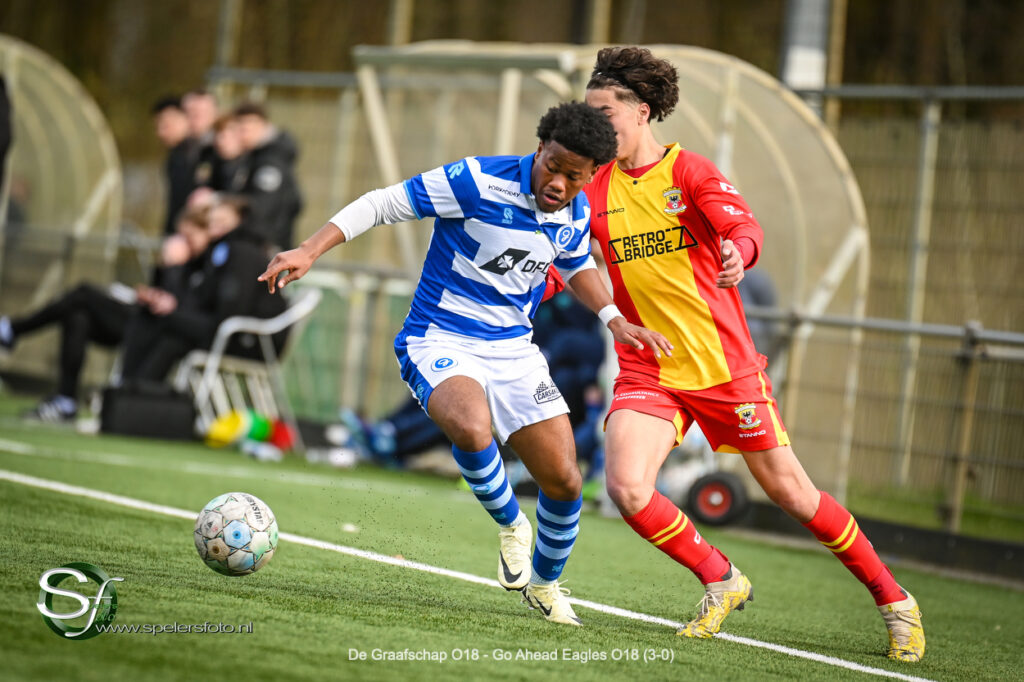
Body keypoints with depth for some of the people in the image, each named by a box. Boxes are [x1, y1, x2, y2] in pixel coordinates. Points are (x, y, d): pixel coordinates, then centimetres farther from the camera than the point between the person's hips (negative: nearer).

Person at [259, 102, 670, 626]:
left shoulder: (575, 213, 0)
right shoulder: (480, 181, -19)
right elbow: (383, 204, -14)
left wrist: (614, 320, 8)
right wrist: (310, 252, -24)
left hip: (513, 348, 5)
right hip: (440, 343, -5)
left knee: (564, 482, -1)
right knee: (471, 429, -37)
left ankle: (544, 584, 30)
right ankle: (510, 524, -6)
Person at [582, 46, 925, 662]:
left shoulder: (691, 171, -7)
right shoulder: (594, 189, 4)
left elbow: (745, 226, -22)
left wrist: (739, 252, -46)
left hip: (725, 366, -3)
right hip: (647, 371, 3)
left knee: (791, 493, 2)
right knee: (627, 489, -19)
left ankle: (894, 600, 20)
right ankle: (721, 581, 6)